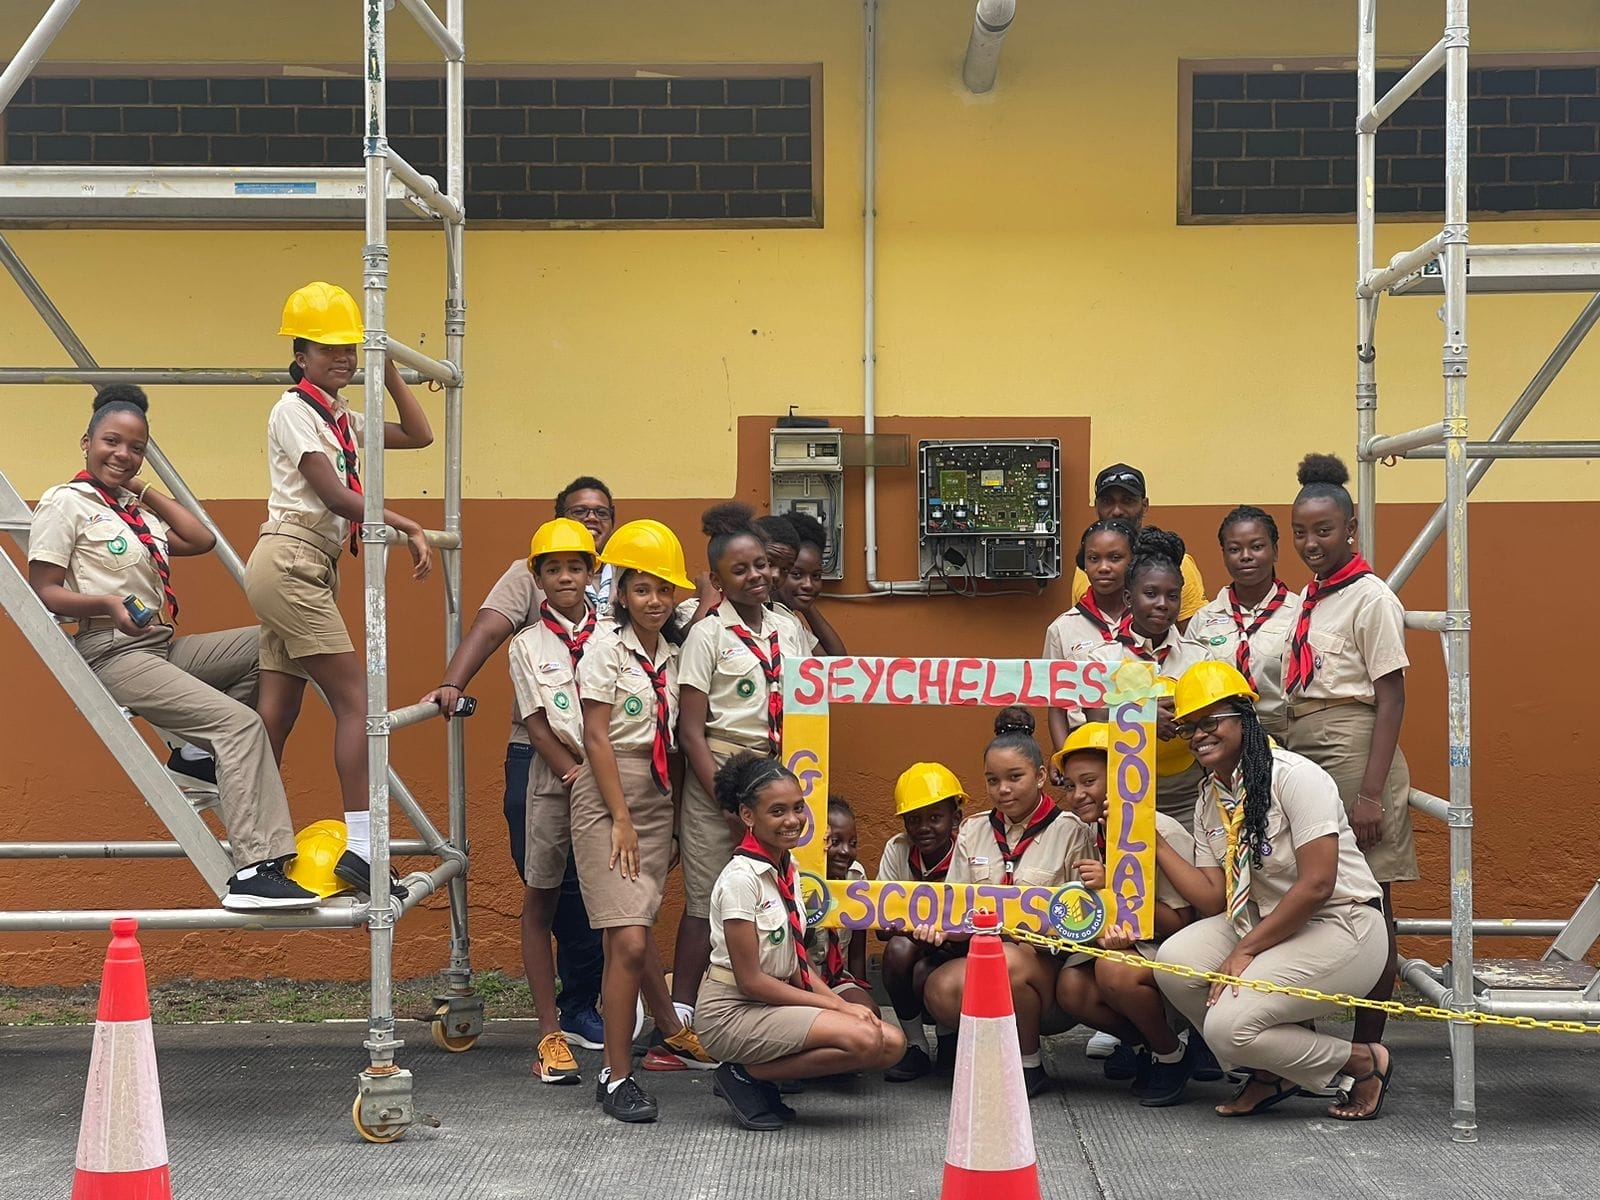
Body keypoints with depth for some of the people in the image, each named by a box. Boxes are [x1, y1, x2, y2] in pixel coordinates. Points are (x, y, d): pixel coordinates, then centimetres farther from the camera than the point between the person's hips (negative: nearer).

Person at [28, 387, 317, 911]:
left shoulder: (135, 510, 19)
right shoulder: (66, 503, -4)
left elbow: (202, 540, 13)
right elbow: (42, 592, -9)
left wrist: (146, 491, 13)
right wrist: (107, 603, -24)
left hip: (163, 648, 9)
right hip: (112, 655, -9)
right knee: (240, 723, -24)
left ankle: (200, 748, 4)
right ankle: (254, 872, -32)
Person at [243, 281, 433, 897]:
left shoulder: (344, 418, 18)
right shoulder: (294, 409, -7)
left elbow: (419, 435, 19)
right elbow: (333, 494, -15)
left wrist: (390, 373, 13)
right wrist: (409, 529, -17)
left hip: (311, 570, 9)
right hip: (290, 562, -9)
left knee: (278, 712, 6)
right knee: (355, 696, -12)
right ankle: (360, 845, -14)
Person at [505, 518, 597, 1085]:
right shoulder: (527, 644, 5)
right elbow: (537, 725, -1)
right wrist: (578, 775, -11)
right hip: (555, 782, 0)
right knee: (539, 905, 1)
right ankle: (550, 1033, 7)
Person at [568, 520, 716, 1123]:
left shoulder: (673, 651, 11)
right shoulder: (606, 646, -8)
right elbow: (597, 737, -11)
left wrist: (673, 812, 12)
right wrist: (621, 819, -13)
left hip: (657, 797, 5)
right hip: (607, 796, -5)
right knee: (628, 939, -12)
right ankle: (616, 1077, -5)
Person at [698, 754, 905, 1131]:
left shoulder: (788, 870, 8)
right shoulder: (742, 877, -17)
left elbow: (796, 964, 11)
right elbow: (750, 979, -18)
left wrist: (841, 1003, -6)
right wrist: (837, 1006, -15)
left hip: (775, 1000, 8)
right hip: (732, 1011, -8)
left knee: (892, 1043, -6)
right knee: (864, 1039, -24)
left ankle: (756, 1071, 2)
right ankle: (748, 1075, -8)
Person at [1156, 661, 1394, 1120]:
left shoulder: (1293, 776, -15)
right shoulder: (1209, 799, 9)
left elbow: (1317, 885, -21)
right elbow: (1213, 900, 1)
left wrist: (1245, 950, -18)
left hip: (1341, 926, -8)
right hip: (1264, 924, 8)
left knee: (1227, 1023, -23)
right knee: (1173, 962, -17)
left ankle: (1364, 1063, 0)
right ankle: (1270, 1071, 5)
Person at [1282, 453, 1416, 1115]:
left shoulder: (1370, 599, -6)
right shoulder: (1309, 600, 16)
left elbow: (1391, 698, -10)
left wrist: (1370, 792, -16)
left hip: (1353, 761, -7)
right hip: (1305, 762, 7)